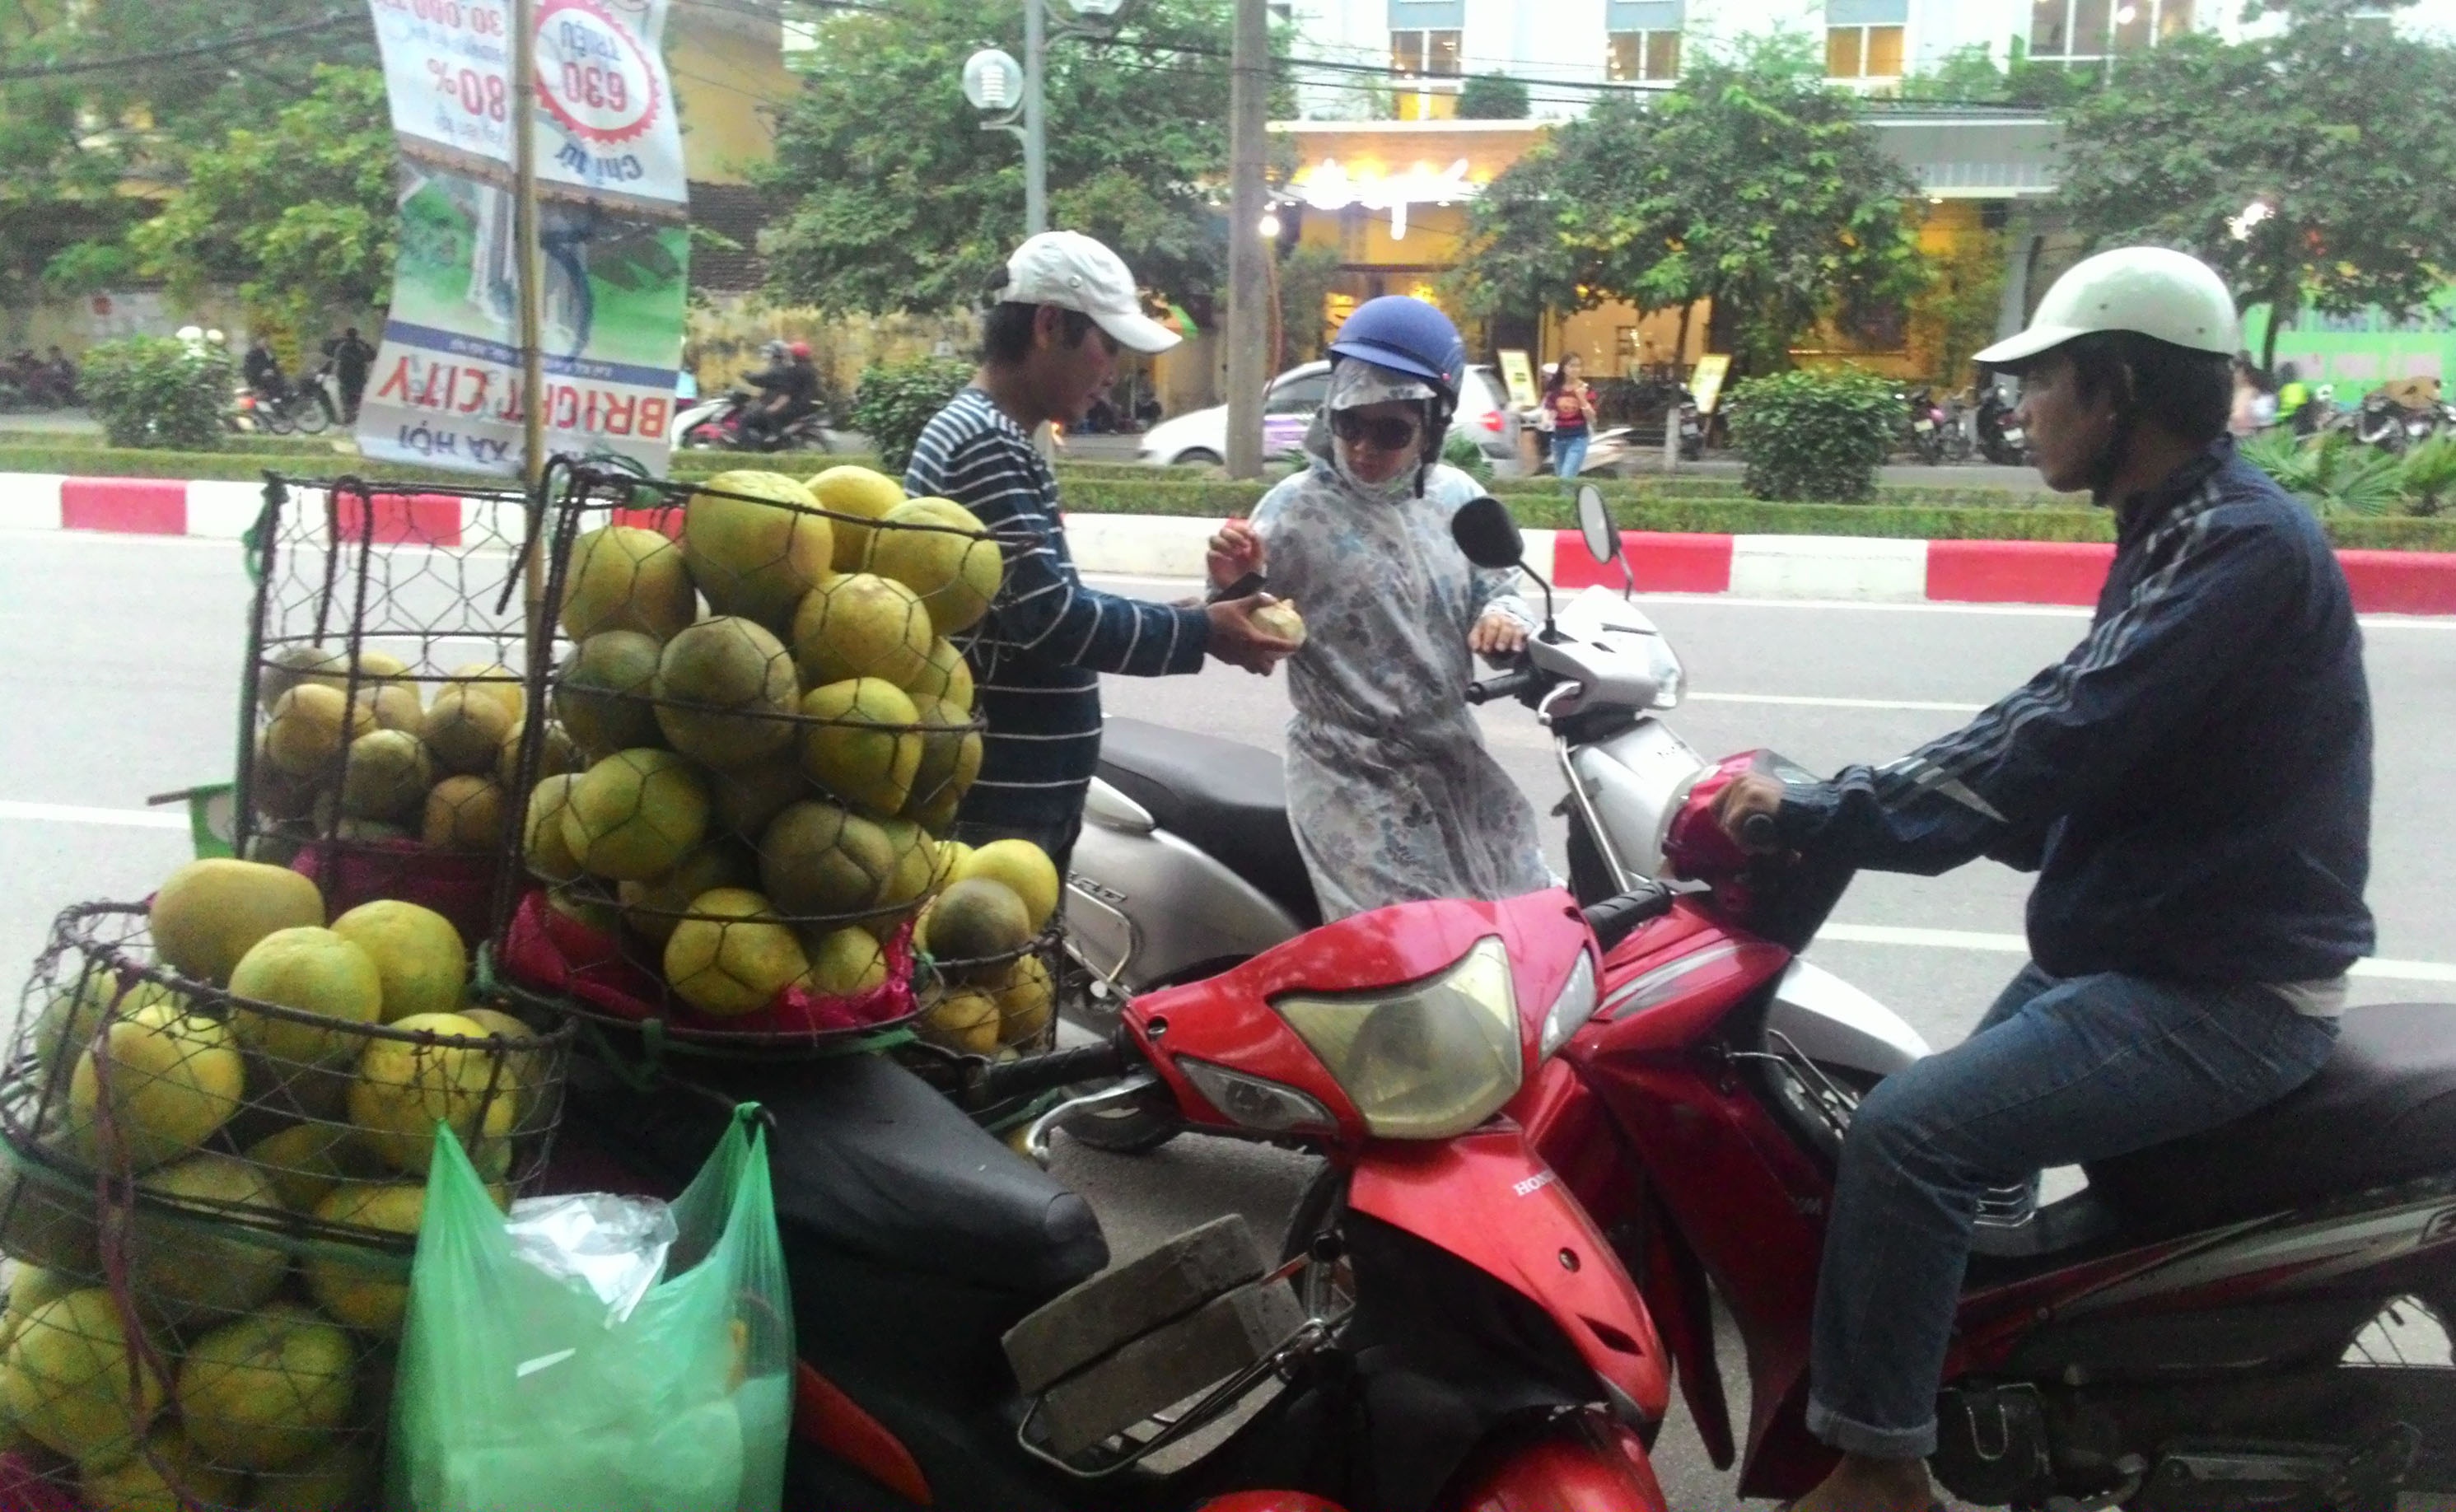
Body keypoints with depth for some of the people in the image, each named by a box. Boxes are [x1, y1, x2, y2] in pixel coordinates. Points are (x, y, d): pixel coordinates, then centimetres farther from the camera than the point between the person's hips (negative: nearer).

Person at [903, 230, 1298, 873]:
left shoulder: (999, 439, 16)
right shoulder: (981, 444, -17)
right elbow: (1047, 616, -23)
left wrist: (1172, 619, 10)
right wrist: (1200, 632, -15)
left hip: (1030, 791, 11)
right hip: (993, 797, -10)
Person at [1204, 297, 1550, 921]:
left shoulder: (1458, 498, 5)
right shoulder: (1294, 510, -10)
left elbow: (1500, 587, 14)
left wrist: (1505, 615, -9)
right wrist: (1231, 589, -30)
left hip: (1453, 759, 6)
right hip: (1352, 774, -6)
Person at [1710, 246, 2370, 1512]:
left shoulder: (2245, 545, -21)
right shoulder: (2180, 533, 11)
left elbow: (2049, 751, -28)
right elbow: (2048, 732, 13)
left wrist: (1818, 815, -22)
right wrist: (1830, 806, 5)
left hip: (2222, 995, -11)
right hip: (2136, 954, 11)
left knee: (1904, 1136, -20)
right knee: (1943, 1121, 22)